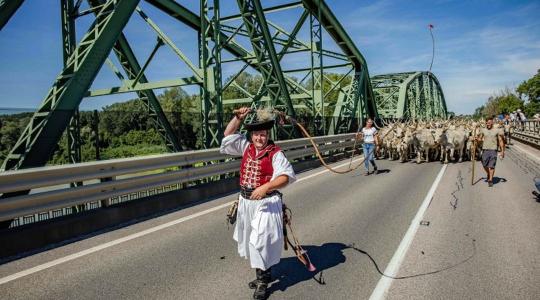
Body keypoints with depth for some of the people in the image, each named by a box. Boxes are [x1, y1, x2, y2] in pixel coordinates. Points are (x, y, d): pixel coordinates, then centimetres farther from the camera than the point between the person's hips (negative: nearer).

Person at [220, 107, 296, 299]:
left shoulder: (275, 153, -12)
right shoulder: (247, 147, 6)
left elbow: (286, 176, -22)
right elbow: (228, 135, 14)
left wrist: (266, 187, -33)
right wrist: (238, 118, 2)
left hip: (266, 203, -7)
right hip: (246, 202, 7)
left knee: (261, 240, -6)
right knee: (250, 240, 17)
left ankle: (262, 281, 12)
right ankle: (265, 274, 35)